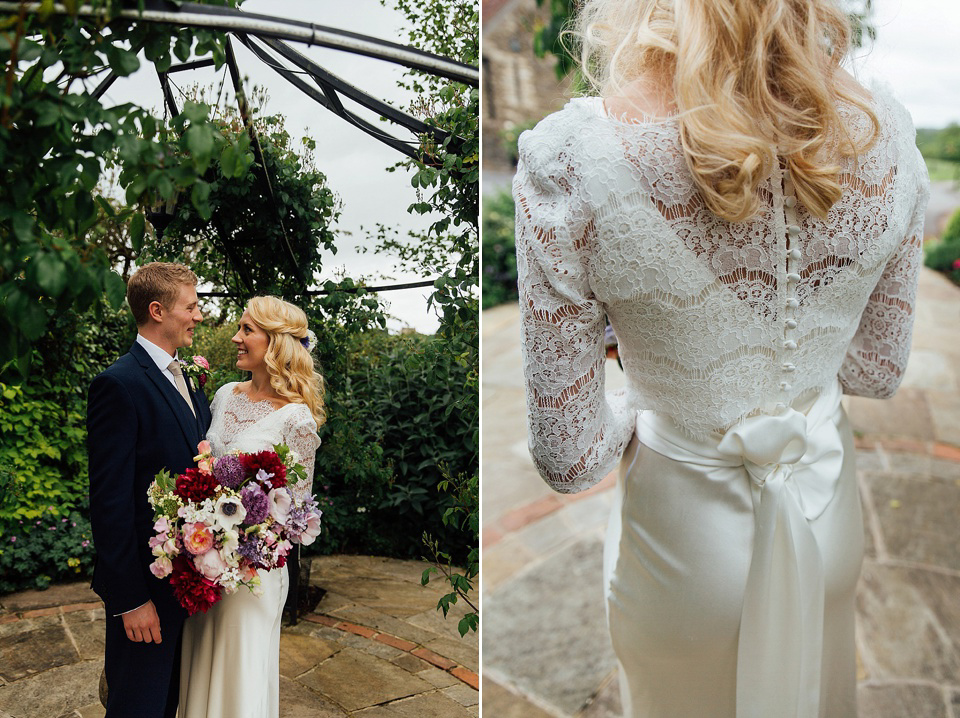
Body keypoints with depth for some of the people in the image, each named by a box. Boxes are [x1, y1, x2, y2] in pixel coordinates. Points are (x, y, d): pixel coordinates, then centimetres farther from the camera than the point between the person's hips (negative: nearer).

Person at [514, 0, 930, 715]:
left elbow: (567, 458, -21)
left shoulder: (568, 160, -30)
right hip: (830, 513, 3)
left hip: (687, 533, -3)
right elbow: (880, 369, -2)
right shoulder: (886, 132, -17)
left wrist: (636, 409, -1)